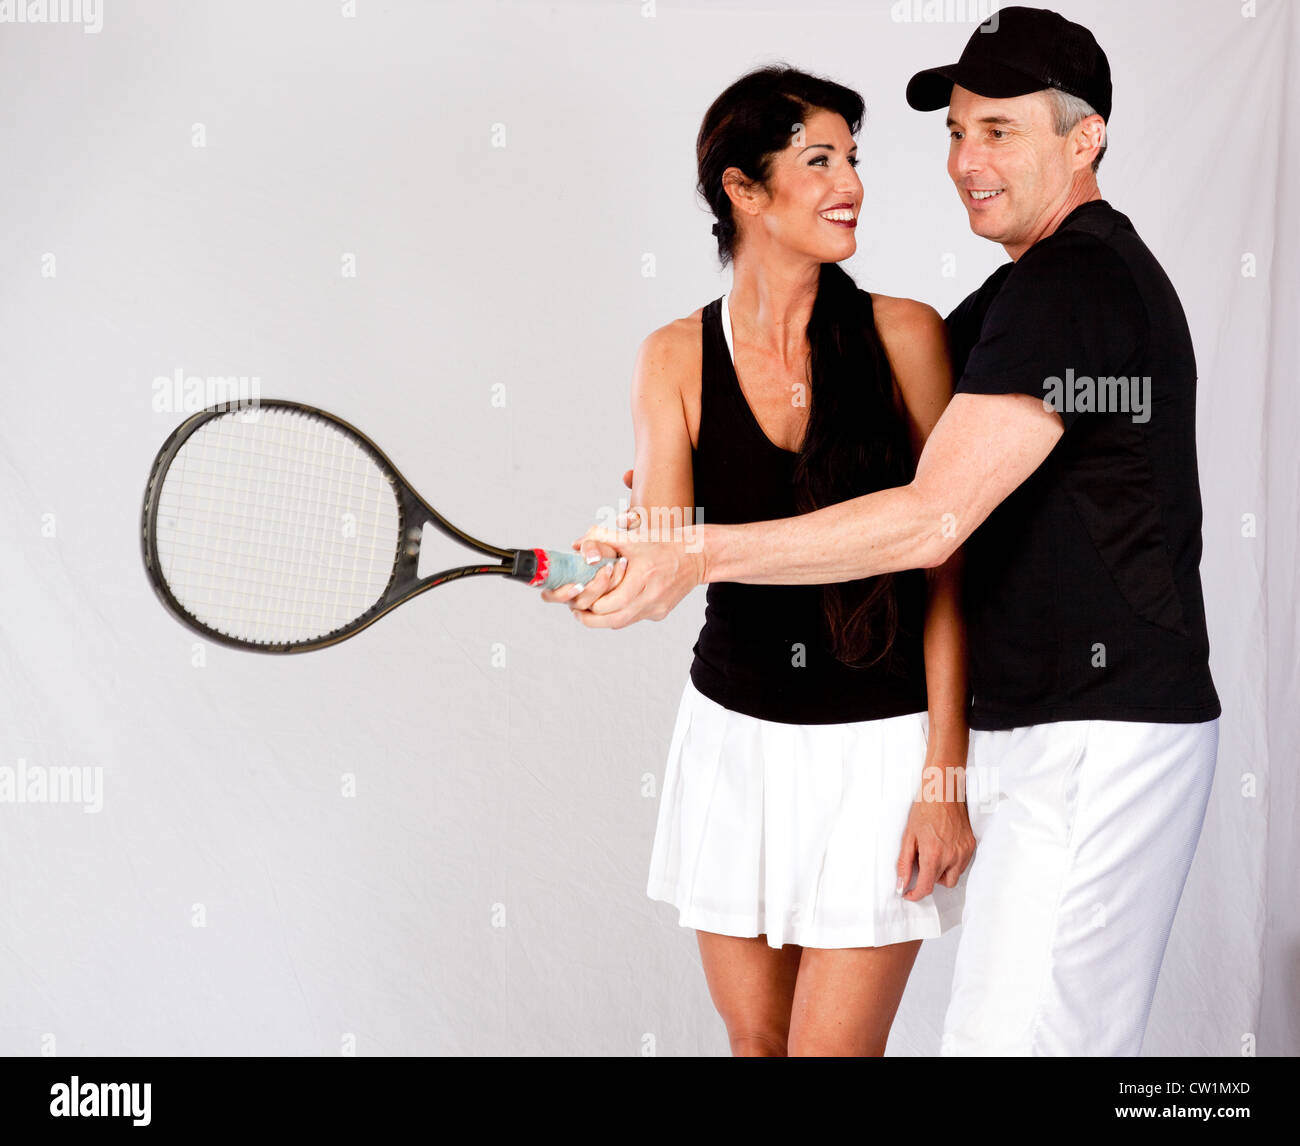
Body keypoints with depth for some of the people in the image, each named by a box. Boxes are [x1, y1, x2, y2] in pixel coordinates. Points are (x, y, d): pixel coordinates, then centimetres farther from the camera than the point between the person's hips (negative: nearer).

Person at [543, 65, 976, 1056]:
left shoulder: (905, 335, -7)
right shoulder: (677, 357, -1)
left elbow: (946, 567, -6)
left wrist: (945, 774, -10)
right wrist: (606, 567, -31)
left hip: (879, 744, -2)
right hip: (733, 732, 3)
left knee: (831, 1049, -1)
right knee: (752, 1040, 12)